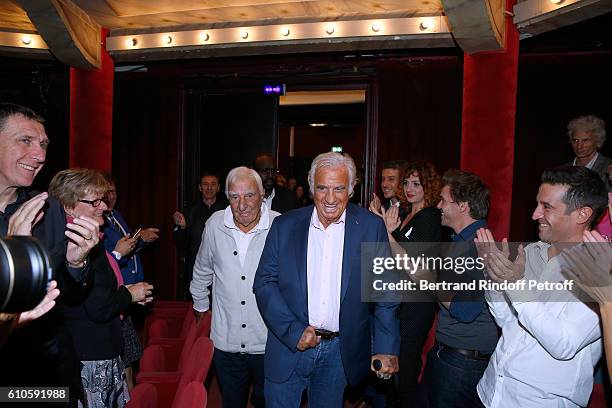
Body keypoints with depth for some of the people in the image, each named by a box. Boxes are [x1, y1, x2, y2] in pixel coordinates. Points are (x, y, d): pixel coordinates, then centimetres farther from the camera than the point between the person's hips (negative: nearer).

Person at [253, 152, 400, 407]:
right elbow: (264, 282, -3)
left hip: (340, 351, 0)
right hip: (289, 347, 0)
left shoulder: (372, 227, -5)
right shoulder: (285, 226, -4)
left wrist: (386, 348, -8)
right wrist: (293, 330, -13)